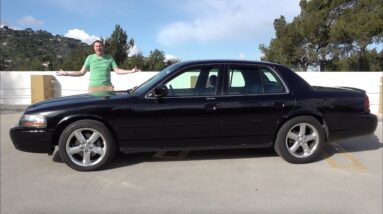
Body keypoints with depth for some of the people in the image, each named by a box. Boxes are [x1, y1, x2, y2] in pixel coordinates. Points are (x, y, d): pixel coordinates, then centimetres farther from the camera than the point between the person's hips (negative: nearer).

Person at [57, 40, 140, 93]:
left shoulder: (109, 58, 11)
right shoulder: (90, 58, 11)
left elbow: (118, 70, 6)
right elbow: (81, 72, 12)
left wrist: (131, 71, -6)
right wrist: (66, 73, 3)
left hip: (107, 87, 0)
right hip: (93, 87, 0)